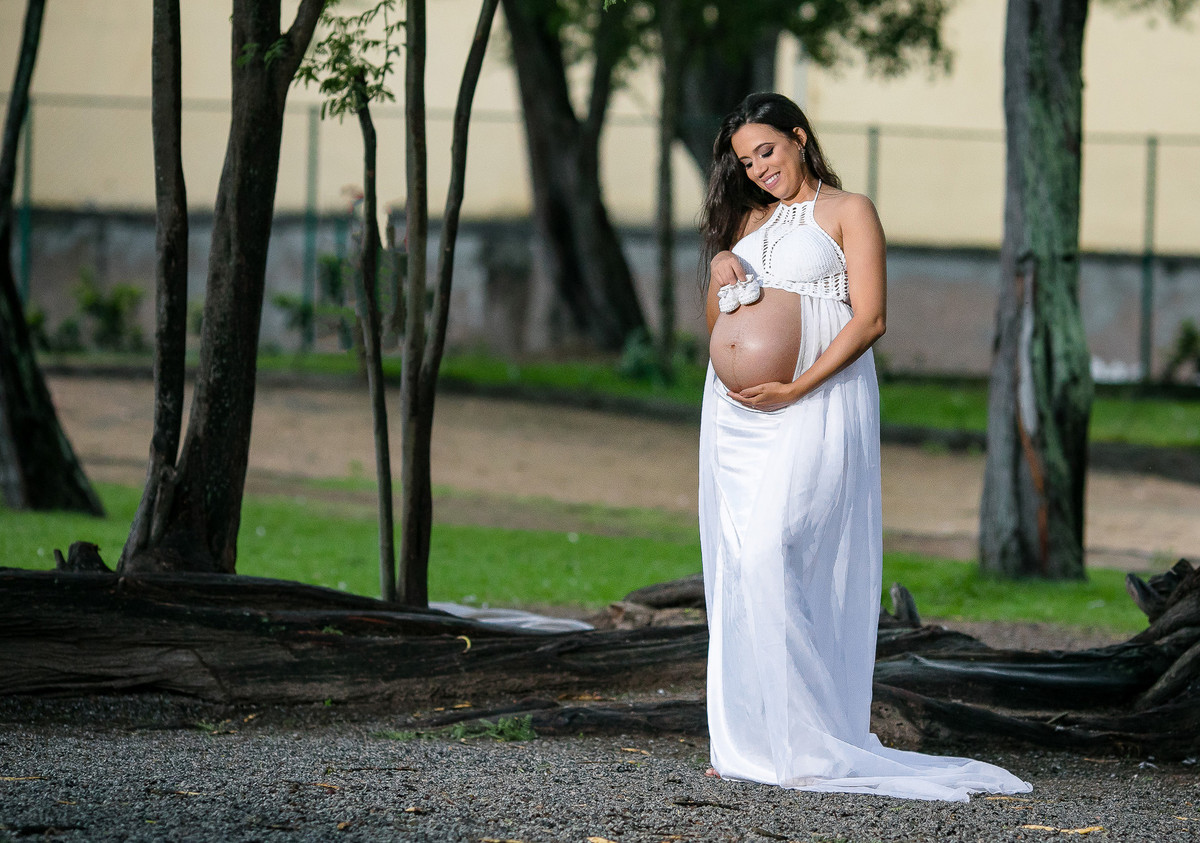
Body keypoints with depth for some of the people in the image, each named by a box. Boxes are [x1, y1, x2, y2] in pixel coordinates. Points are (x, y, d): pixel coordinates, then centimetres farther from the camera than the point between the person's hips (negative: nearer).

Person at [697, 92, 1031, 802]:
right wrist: (719, 274, 1)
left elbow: (869, 319, -7)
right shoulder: (749, 220, 21)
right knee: (738, 565, 1)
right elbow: (717, 323, 23)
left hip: (816, 405, -6)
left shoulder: (848, 212, 2)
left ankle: (806, 740, -15)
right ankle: (751, 743, 3)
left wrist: (797, 388, -16)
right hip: (735, 415, 6)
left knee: (771, 556, -18)